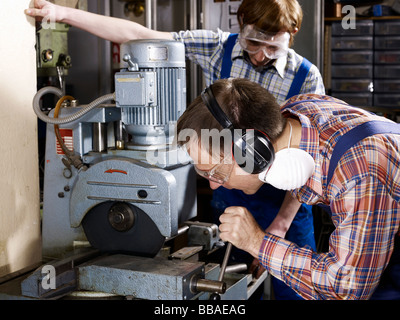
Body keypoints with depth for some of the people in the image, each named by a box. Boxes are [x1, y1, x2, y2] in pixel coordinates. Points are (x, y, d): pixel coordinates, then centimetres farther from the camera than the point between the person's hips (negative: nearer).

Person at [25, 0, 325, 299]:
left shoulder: (307, 77, -11)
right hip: (229, 196, 2)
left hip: (285, 200, -1)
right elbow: (138, 35, -8)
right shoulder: (218, 48, -6)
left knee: (294, 290, 5)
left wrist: (280, 225, -17)